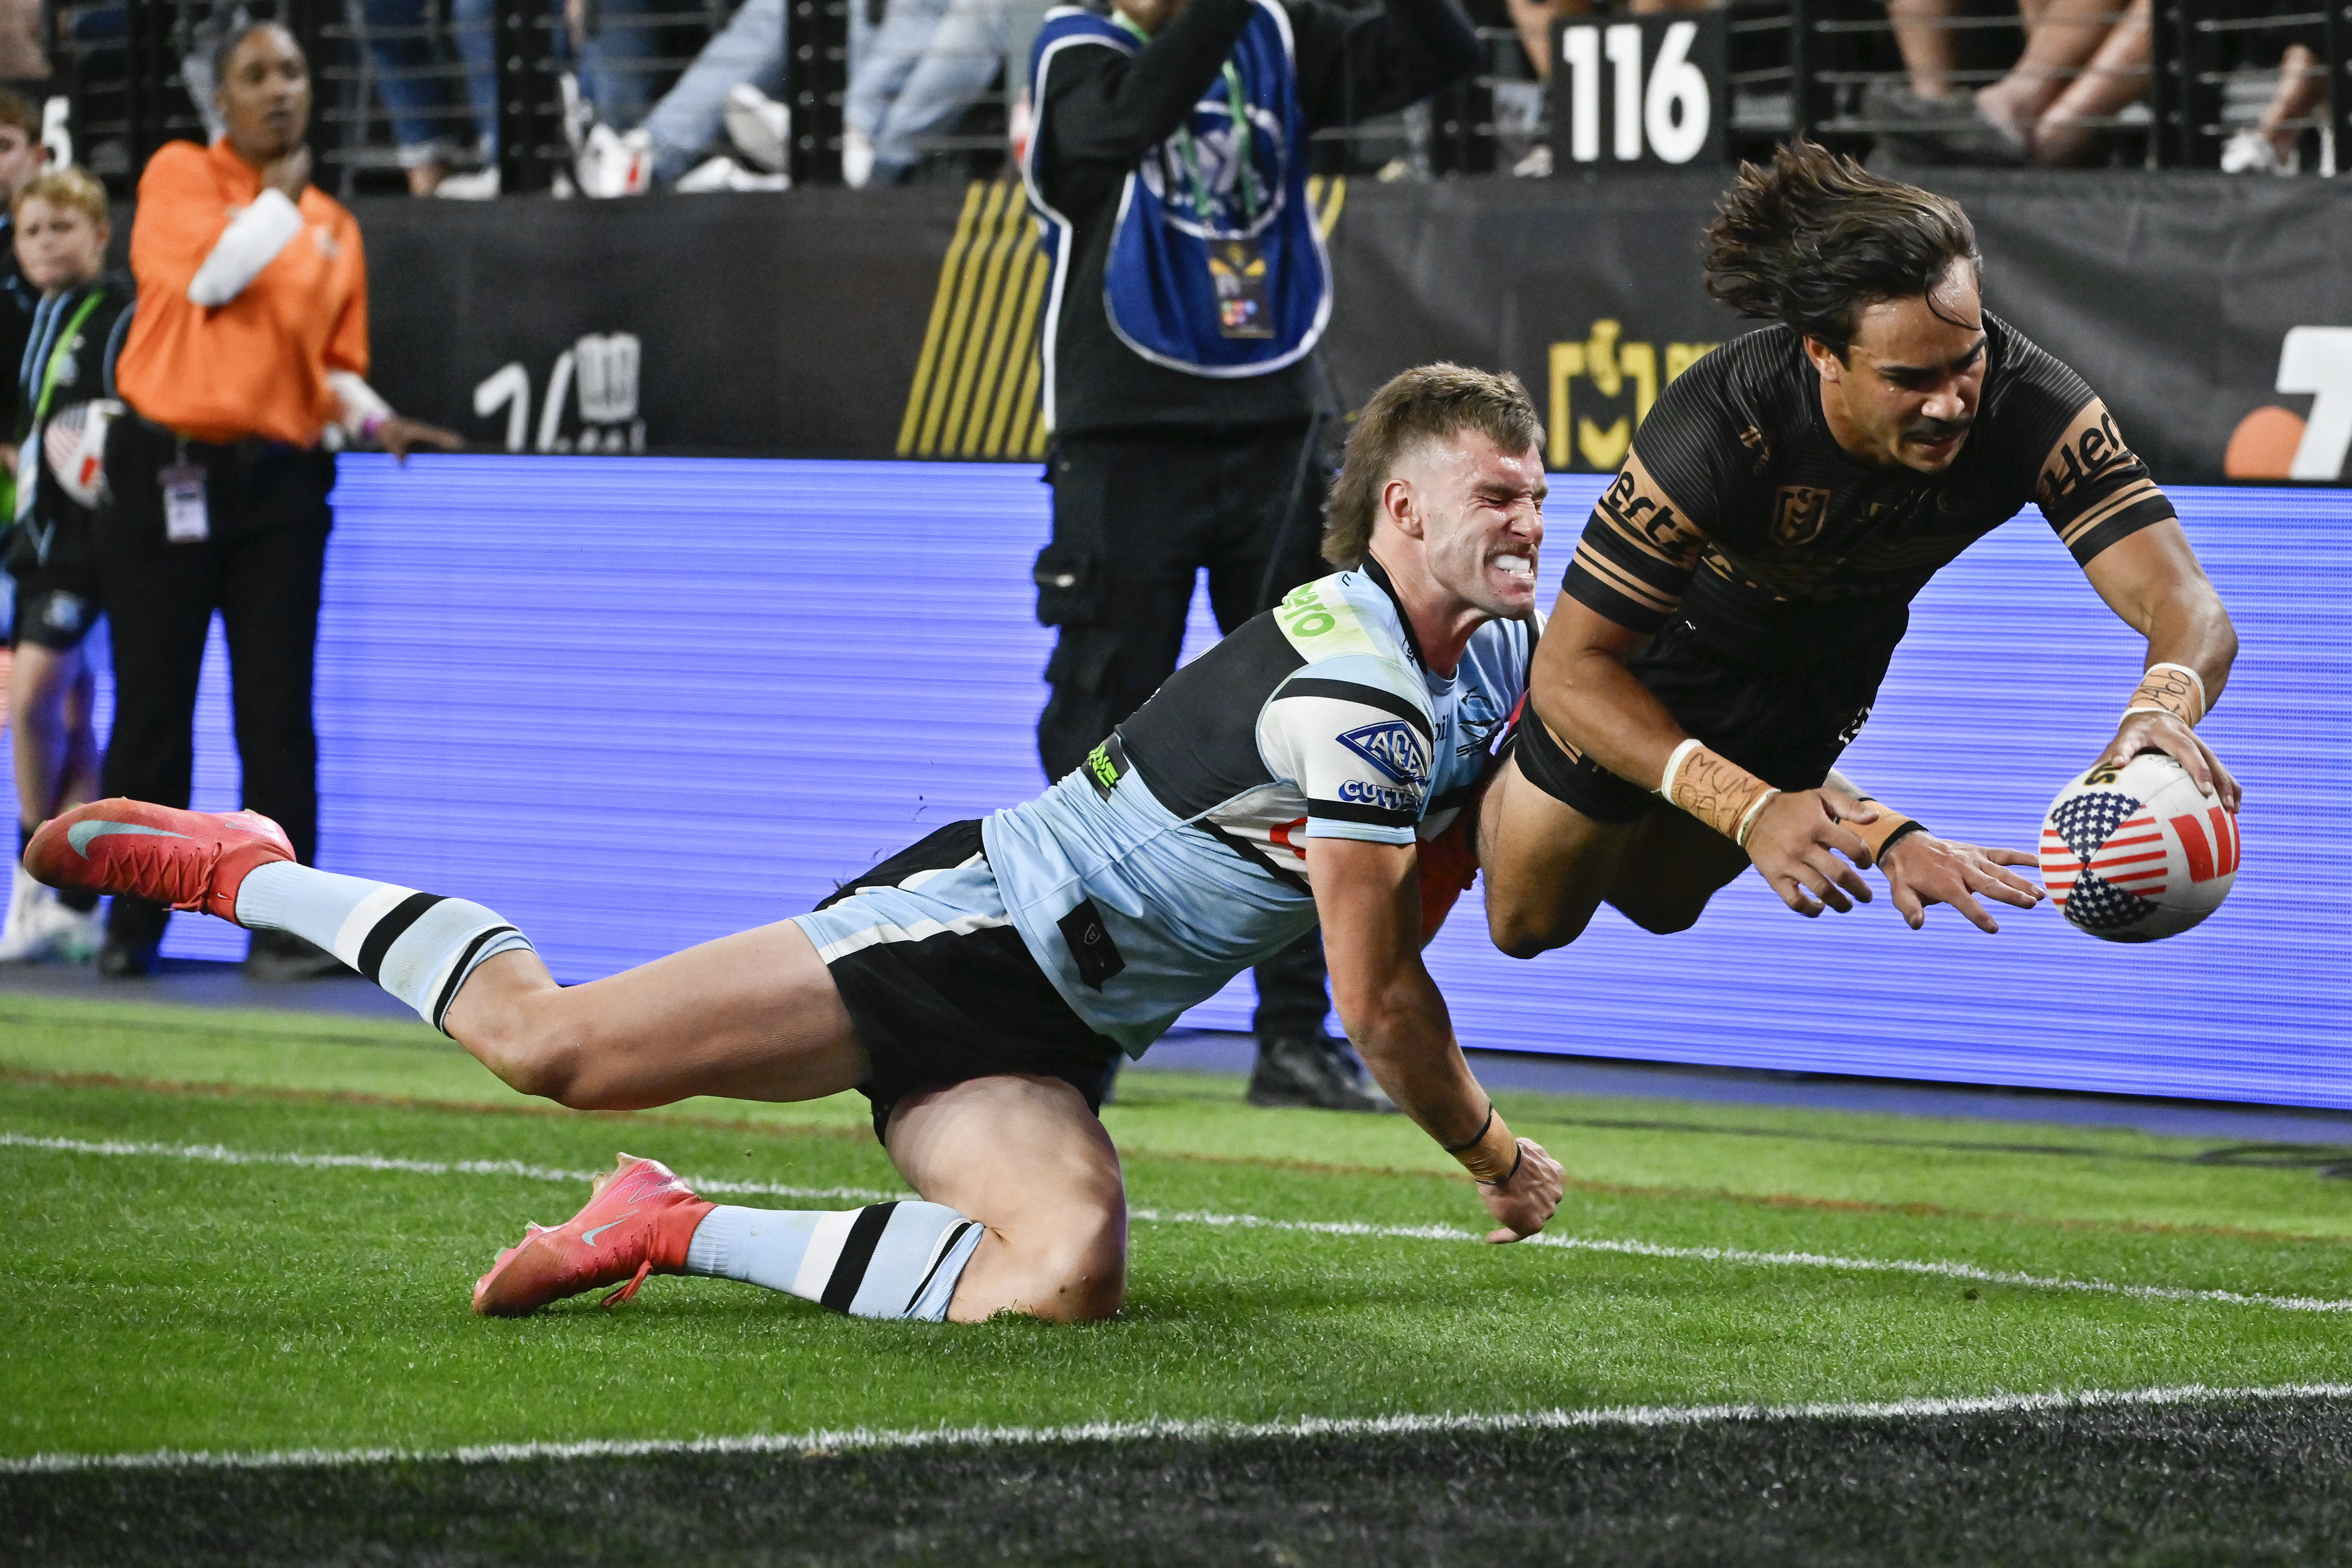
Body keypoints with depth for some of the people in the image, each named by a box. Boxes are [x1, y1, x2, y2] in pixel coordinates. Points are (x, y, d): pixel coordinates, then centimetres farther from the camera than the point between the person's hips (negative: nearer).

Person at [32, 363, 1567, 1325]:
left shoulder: (1497, 659, 9)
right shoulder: (1344, 694, -20)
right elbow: (1379, 1002, -16)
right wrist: (1494, 1154, -2)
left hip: (1036, 1047, 8)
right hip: (965, 926, -8)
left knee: (1069, 1276, -22)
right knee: (552, 1042, -18)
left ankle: (680, 1231, -6)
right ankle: (243, 870, 7)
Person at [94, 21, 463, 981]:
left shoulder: (332, 228, 15)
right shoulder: (180, 176, 3)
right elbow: (209, 273, -16)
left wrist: (373, 421, -2)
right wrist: (282, 193, -4)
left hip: (280, 483, 3)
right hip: (167, 472, -3)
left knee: (278, 712, -2)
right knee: (152, 708, 0)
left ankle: (281, 929, 0)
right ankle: (131, 926, 8)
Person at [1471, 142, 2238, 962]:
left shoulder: (2028, 404, -38)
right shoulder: (1719, 427, -44)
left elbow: (2186, 607, -42)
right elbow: (1572, 669, -39)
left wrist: (2157, 713, -67)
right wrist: (1750, 809, -52)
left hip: (1833, 671, 3)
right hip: (1675, 642, -3)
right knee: (1528, 926, 17)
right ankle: (1509, 766, 46)